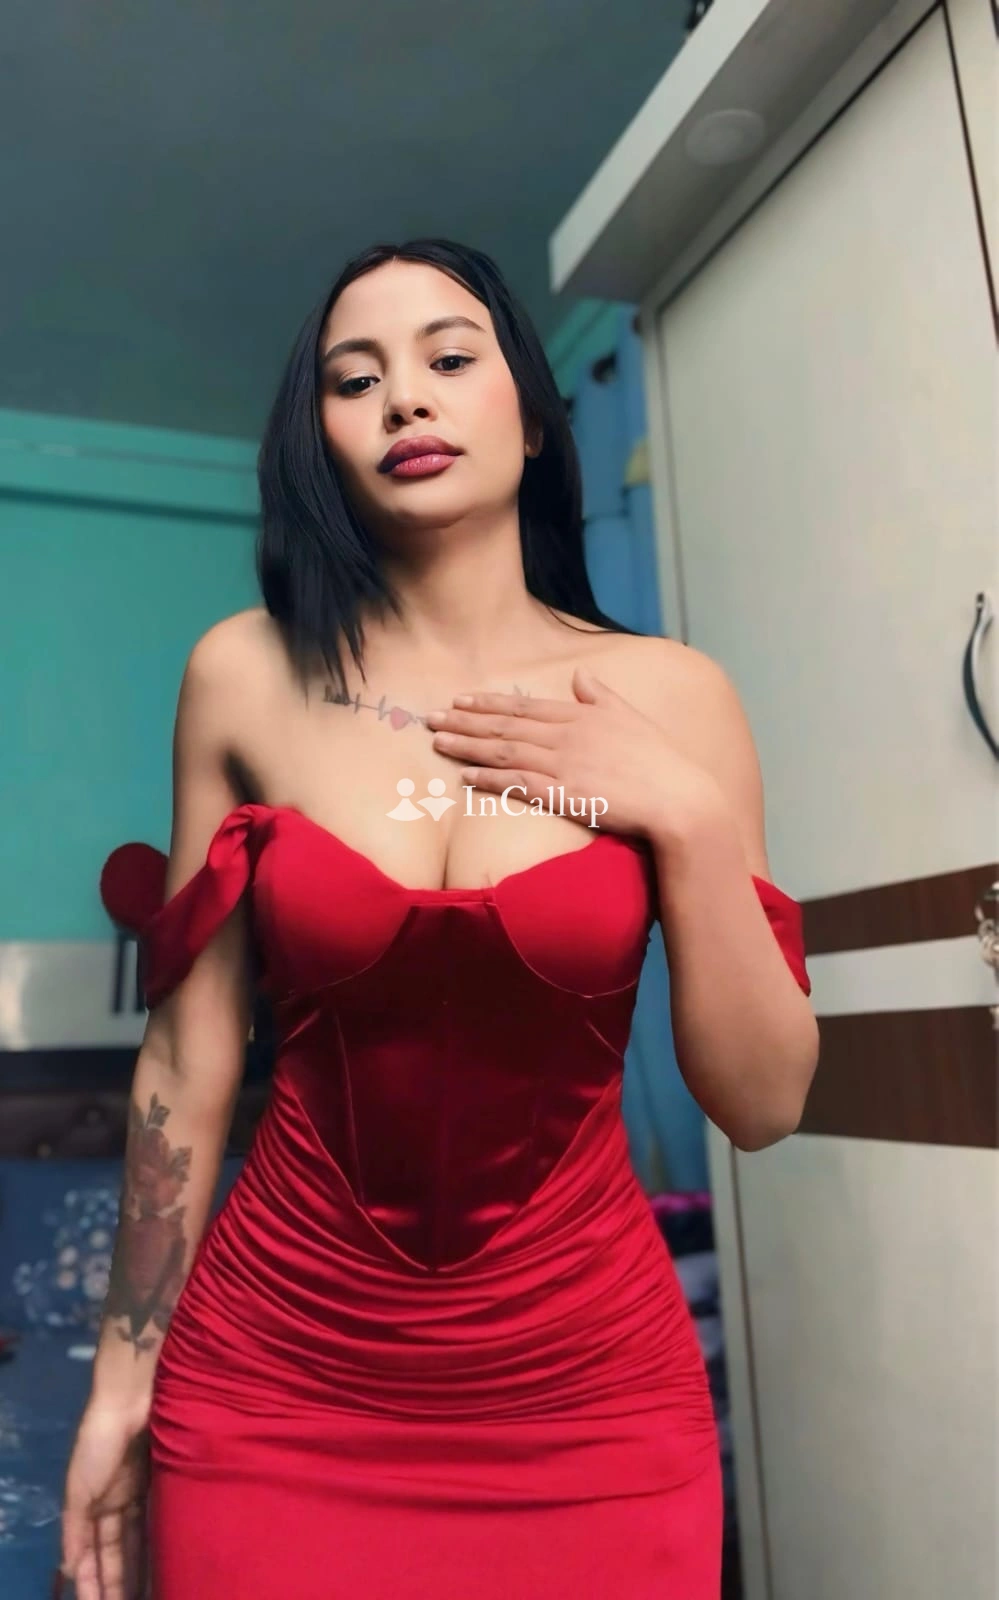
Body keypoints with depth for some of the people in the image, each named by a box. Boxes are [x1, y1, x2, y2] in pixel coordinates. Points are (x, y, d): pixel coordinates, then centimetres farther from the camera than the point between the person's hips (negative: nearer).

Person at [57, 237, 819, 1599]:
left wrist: (687, 814, -17)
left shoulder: (671, 696, -7)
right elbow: (189, 1054, -1)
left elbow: (764, 1102, -5)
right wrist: (124, 1381, 4)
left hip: (589, 1394, 1)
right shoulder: (245, 677, -6)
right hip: (276, 1384, 0)